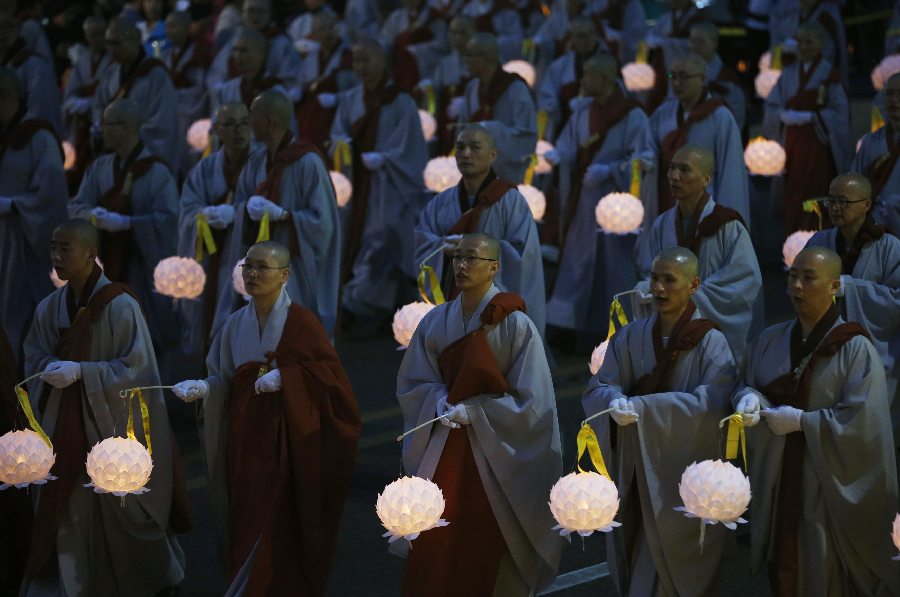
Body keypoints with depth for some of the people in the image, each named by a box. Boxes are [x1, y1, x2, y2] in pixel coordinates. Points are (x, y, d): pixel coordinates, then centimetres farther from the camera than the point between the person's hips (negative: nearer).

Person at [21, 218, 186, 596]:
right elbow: (34, 355, 13)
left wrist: (81, 371, -22)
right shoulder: (50, 307, 3)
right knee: (67, 509, 2)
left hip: (114, 423, -4)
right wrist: (50, 367, -11)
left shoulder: (120, 306, -14)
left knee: (122, 510, 6)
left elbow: (136, 367, -13)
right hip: (65, 422, 5)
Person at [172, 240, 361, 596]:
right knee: (247, 523, 6)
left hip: (288, 437, -5)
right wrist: (204, 387, -10)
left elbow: (328, 372, -10)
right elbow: (227, 380, 10)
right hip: (246, 438, 5)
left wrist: (283, 376, -21)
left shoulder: (300, 321, -7)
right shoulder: (236, 324, 8)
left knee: (280, 526, -7)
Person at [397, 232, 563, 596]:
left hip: (497, 452, -3)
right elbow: (412, 383, 8)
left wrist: (473, 411, -17)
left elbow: (530, 401, -10)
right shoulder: (435, 321, 3)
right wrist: (441, 403, -13)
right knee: (433, 548, -2)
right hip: (444, 447, 3)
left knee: (488, 551, 1)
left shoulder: (515, 325, -9)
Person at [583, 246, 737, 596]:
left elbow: (713, 404, -21)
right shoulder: (631, 337, 4)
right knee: (637, 565, 11)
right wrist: (615, 402, -26)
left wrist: (642, 406, -27)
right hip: (636, 472, 4)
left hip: (687, 473, -4)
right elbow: (596, 390, 0)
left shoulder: (710, 342, -9)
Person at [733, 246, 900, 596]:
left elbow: (863, 421, -16)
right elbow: (746, 384, 12)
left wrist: (801, 421, -16)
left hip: (830, 487, -4)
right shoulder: (770, 342, 8)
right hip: (778, 484, 5)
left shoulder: (855, 349, -9)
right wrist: (749, 398, -11)